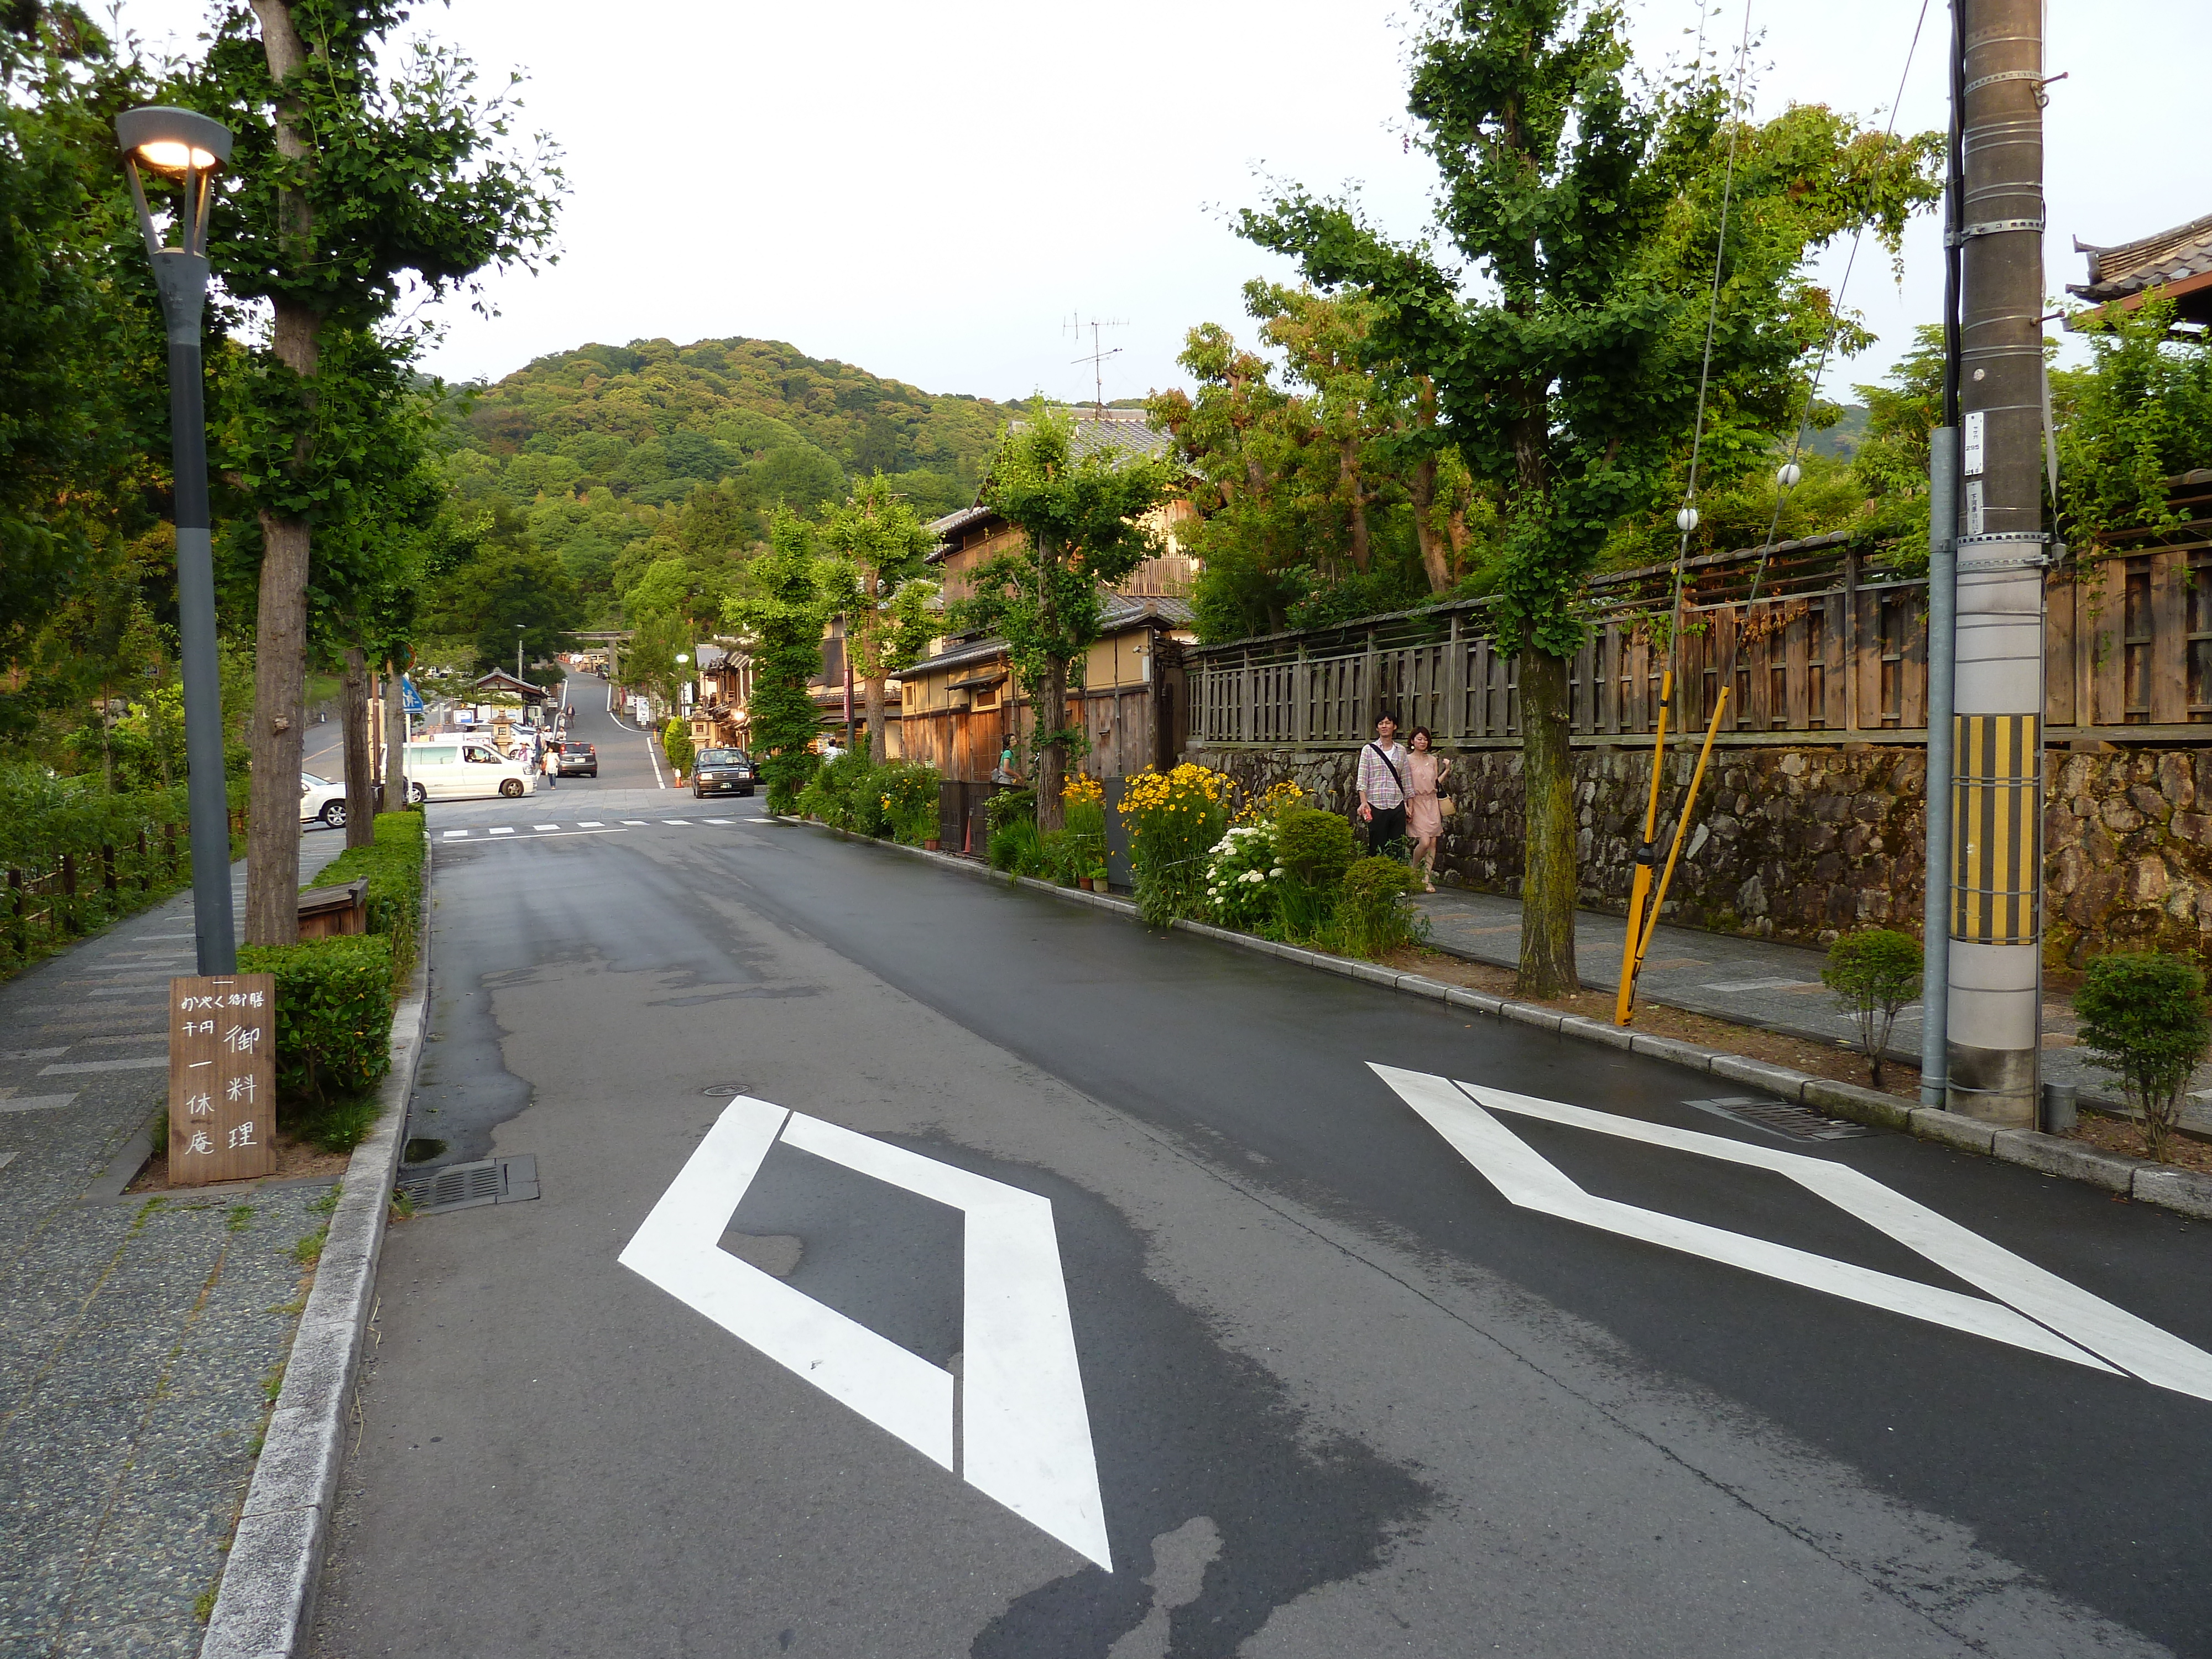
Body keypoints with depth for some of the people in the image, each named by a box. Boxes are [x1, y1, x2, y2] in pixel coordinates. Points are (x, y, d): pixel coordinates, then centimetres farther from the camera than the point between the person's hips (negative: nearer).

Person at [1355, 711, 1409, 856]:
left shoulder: (1401, 751, 12)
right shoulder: (1369, 750, 4)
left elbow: (1406, 780, 14)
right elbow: (1362, 779, -4)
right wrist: (1364, 803, -15)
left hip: (1397, 806, 3)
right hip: (1376, 805, -3)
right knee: (1377, 847, -1)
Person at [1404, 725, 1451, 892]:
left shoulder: (1433, 760, 12)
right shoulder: (1408, 760, -3)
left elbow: (1436, 784, 15)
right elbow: (1404, 786, -7)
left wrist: (1447, 771, 4)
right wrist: (1407, 807, -14)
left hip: (1432, 803, 5)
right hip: (1416, 803, -5)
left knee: (1433, 842, 0)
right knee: (1424, 842, -14)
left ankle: (1427, 879, 5)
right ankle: (1414, 871, 10)